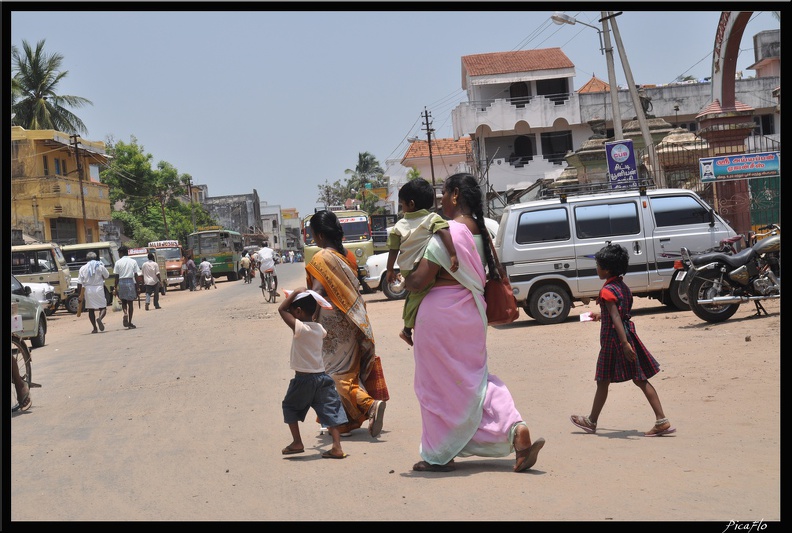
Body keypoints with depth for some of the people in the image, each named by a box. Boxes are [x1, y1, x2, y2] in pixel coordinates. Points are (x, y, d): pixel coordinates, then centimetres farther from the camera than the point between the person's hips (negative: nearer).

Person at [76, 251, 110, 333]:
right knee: (103, 307, 6)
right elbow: (107, 276, 13)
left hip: (88, 290, 1)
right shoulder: (100, 266, -2)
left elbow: (79, 284, -1)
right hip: (99, 289, -1)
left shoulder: (83, 268, 1)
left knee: (91, 310, 10)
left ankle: (95, 328, 8)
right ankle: (100, 318, -25)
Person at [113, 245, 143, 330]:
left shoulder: (118, 262, 0)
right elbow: (136, 275, 1)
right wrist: (138, 287, 5)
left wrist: (116, 288, 6)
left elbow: (116, 277, 0)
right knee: (130, 303, 7)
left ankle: (125, 313, -16)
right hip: (130, 282, 0)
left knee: (123, 301, 15)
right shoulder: (133, 262, 3)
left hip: (121, 282, 0)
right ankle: (130, 323, 6)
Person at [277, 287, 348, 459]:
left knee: (290, 406, 16)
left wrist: (296, 292, -7)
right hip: (321, 376, 6)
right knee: (330, 411, 4)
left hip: (304, 379, -6)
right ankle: (337, 447, -4)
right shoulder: (319, 328, 6)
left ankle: (297, 443, 15)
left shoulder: (300, 328, -15)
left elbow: (281, 309, -13)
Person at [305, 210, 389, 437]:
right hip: (353, 321, 7)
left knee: (336, 372, -1)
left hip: (332, 323, -7)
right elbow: (354, 287, 11)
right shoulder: (348, 255, 7)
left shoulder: (320, 259, -14)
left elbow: (317, 295, -17)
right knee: (350, 369, 14)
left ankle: (370, 405, -18)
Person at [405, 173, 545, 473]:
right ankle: (516, 429, 0)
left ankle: (439, 456, 14)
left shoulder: (448, 232, -17)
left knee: (437, 384, 5)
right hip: (471, 314, 8)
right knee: (474, 378, 17)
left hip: (440, 313, -7)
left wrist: (404, 283, 3)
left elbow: (420, 281, -20)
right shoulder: (484, 231, 7)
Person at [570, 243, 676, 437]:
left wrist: (625, 343, -33)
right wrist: (601, 315, 41)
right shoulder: (623, 287, 10)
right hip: (628, 334, 8)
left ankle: (591, 421, 21)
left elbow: (616, 318, -26)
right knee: (640, 380, 5)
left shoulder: (607, 291, -16)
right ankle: (662, 421, 0)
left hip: (613, 339, -8)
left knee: (603, 382, 6)